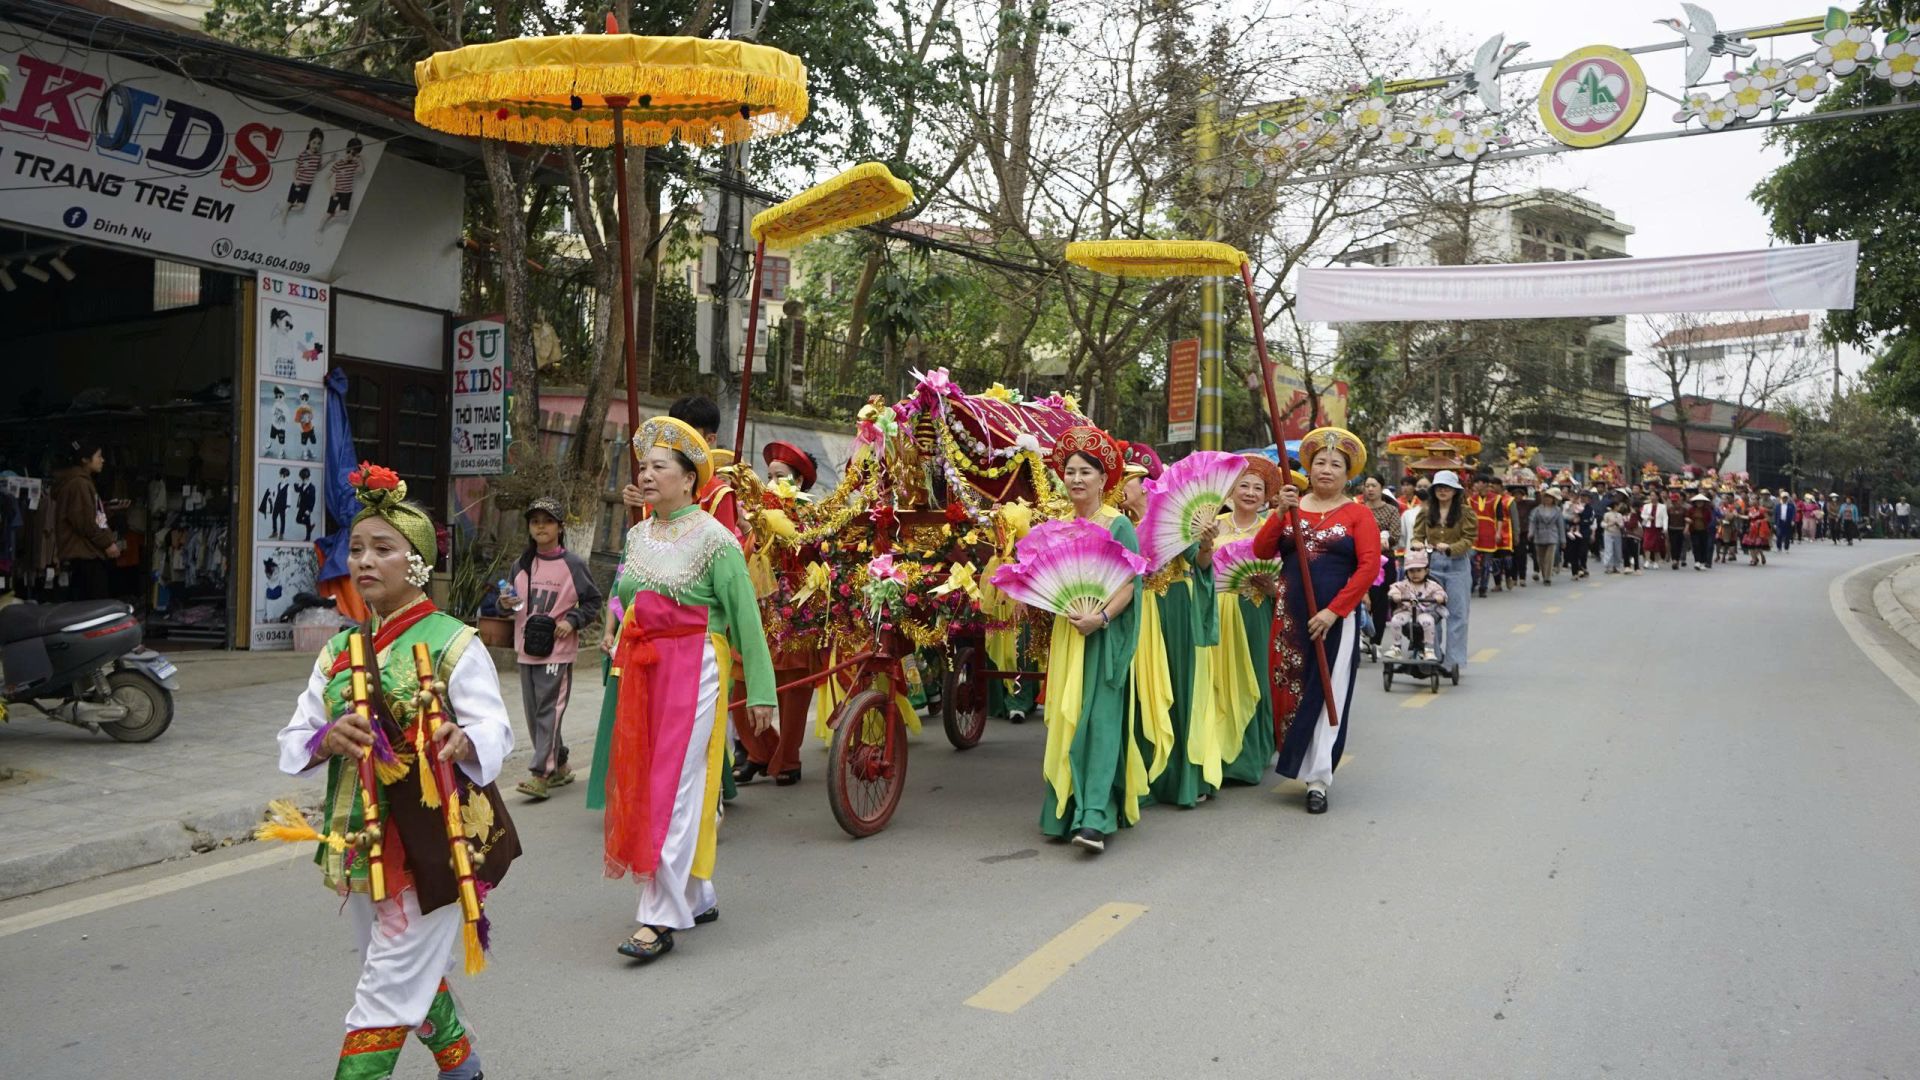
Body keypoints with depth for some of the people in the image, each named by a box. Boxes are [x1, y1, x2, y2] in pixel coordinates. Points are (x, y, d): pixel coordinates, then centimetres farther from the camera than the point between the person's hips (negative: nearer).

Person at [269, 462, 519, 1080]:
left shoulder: (453, 645, -11)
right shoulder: (339, 650, 6)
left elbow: (495, 731, -19)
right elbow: (292, 743, 5)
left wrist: (464, 741, -42)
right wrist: (325, 740, -18)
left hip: (432, 842, -7)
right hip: (360, 842, 7)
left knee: (387, 994, -4)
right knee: (416, 975, 23)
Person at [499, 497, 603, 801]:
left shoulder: (573, 564, -4)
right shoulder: (522, 565, 10)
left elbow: (593, 601, 2)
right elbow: (514, 601, 20)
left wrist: (572, 621, -12)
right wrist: (506, 604, -1)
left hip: (558, 650, -6)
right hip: (527, 649, 6)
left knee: (549, 710, -10)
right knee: (534, 712, 11)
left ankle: (541, 774, -9)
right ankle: (559, 766, 24)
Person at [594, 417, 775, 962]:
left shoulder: (713, 539, -9)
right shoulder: (638, 536, 11)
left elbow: (746, 619, -10)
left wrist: (760, 691, -11)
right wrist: (617, 640, 8)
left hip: (693, 669, -7)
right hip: (640, 671, 7)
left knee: (676, 787, -8)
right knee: (640, 781, 10)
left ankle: (661, 918, -3)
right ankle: (698, 898, 24)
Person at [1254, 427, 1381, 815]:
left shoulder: (1357, 514, 1)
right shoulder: (1292, 507, 10)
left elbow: (1369, 566, -9)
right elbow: (1262, 551, 0)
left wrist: (1333, 611, -16)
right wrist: (1281, 512, -14)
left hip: (1337, 618, -3)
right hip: (1290, 616, 3)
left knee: (1327, 693, -2)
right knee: (1290, 689, 6)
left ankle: (1318, 779, 2)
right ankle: (1298, 762, 24)